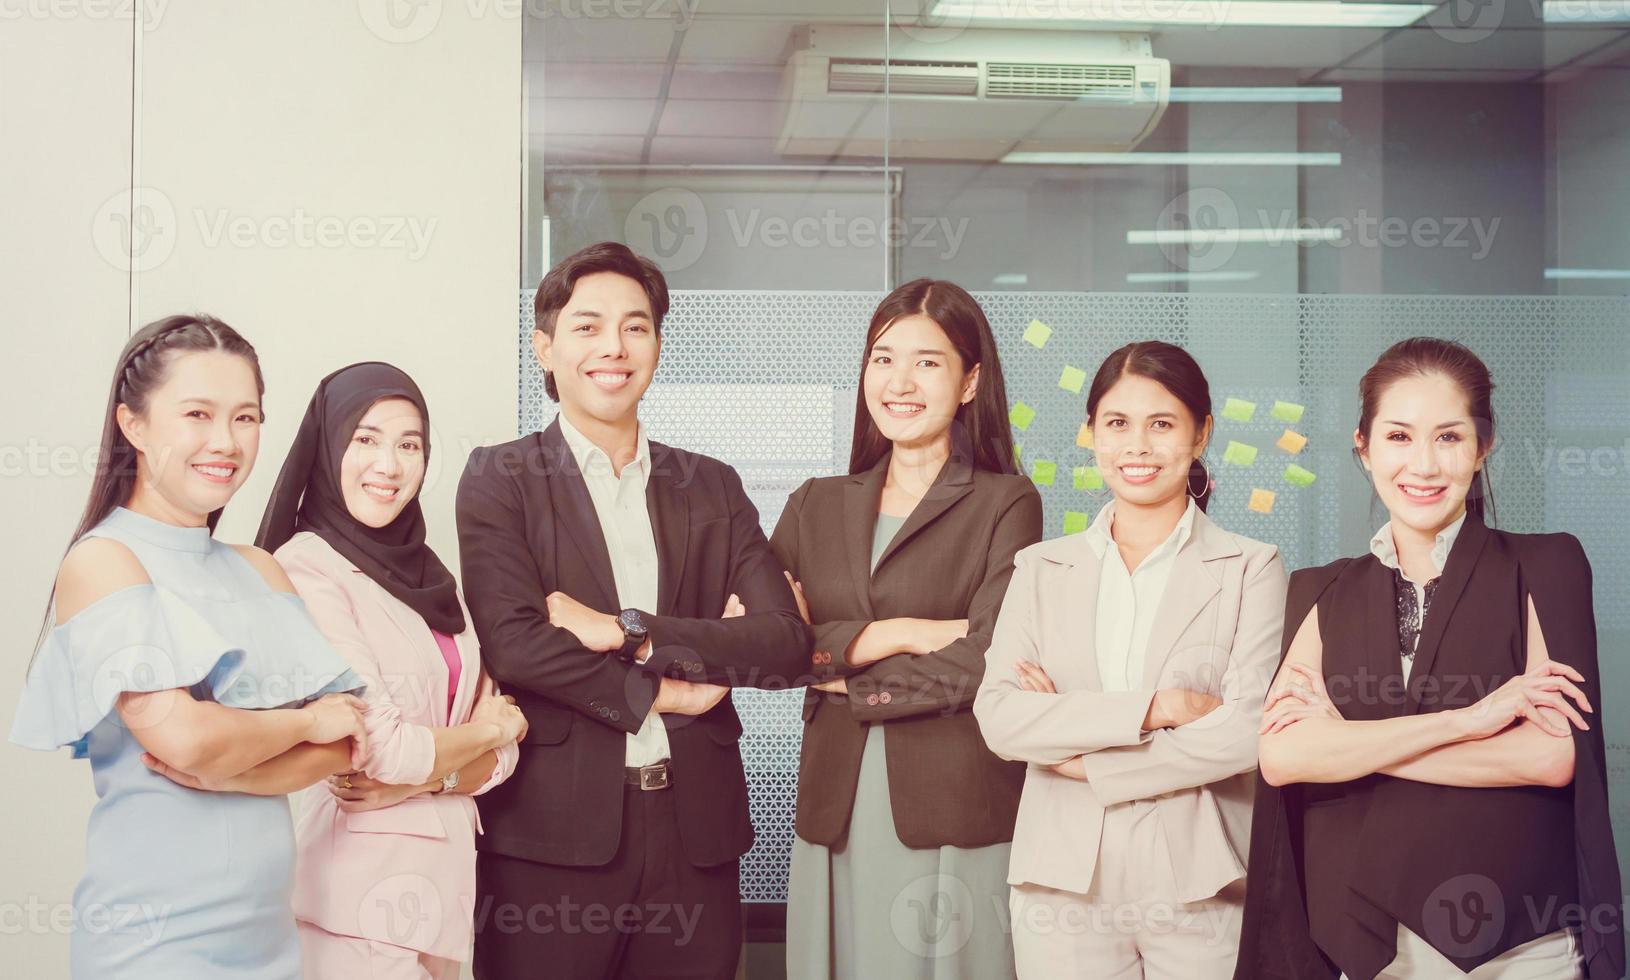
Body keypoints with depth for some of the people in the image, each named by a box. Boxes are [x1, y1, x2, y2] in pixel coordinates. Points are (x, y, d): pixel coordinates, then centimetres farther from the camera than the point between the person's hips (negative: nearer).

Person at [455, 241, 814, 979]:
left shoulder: (712, 487, 12)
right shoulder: (499, 479, 3)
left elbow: (788, 643, 0)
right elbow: (512, 641, -11)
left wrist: (631, 631, -10)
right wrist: (659, 693, -5)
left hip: (695, 828, 3)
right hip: (553, 832, -3)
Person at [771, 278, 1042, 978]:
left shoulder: (1006, 504, 1)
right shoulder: (817, 507, 12)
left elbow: (984, 664, -11)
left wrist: (834, 657, -3)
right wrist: (893, 634, -12)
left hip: (955, 817, -3)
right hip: (835, 812, 4)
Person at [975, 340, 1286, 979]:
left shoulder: (1251, 568, 2)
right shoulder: (1042, 568, 9)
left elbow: (1251, 731, -10)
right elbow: (997, 717, -5)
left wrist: (1085, 760, -8)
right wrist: (1152, 709, -15)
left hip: (1200, 882, -2)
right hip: (1063, 880, 2)